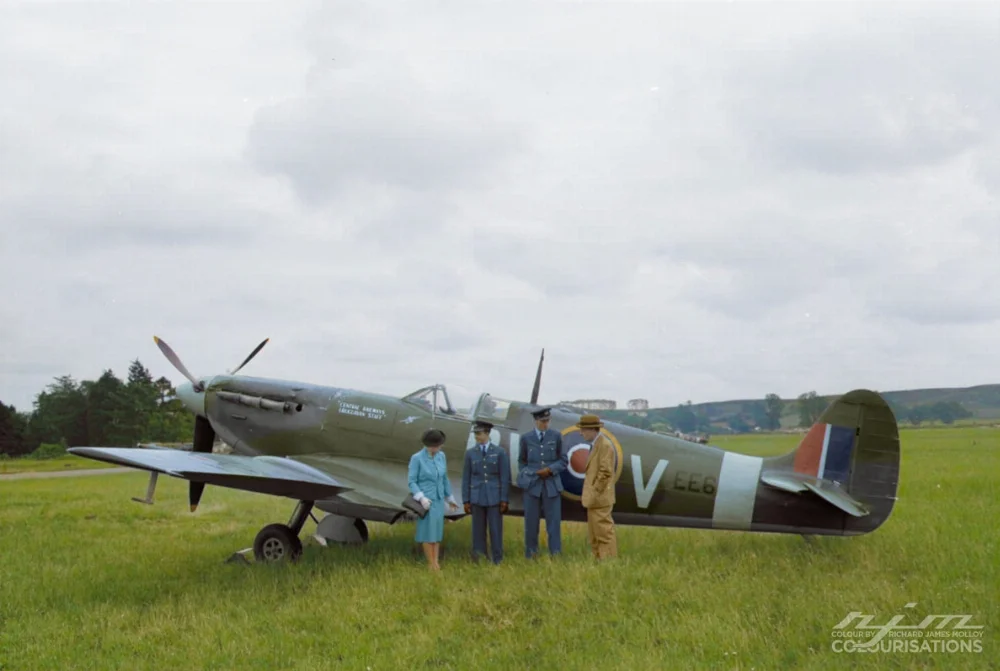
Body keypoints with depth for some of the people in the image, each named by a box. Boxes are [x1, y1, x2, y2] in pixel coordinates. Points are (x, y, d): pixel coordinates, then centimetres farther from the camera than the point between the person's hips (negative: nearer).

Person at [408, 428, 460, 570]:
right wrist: (421, 498, -25)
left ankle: (436, 562, 8)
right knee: (428, 532, -2)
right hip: (425, 500, -5)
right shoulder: (416, 458, -14)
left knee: (437, 531, 5)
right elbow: (412, 482, -12)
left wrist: (450, 498, 16)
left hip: (438, 499, 5)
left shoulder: (441, 456, 2)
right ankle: (431, 563, 8)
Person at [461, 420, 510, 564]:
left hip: (494, 497, -1)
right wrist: (466, 500, 2)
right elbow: (466, 478, 5)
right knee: (478, 529, 2)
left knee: (495, 529, 0)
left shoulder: (500, 452, -1)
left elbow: (505, 477, -1)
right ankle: (479, 556, 7)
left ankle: (497, 560, 6)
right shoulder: (470, 453, 4)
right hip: (477, 497, 1)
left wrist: (504, 499, -6)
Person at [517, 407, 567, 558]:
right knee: (531, 522, 3)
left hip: (552, 485, 0)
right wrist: (523, 477, 0)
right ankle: (531, 556, 12)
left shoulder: (556, 436, 3)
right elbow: (522, 462, 15)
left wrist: (550, 469, -10)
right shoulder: (526, 438, 4)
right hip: (532, 485, 0)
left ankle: (555, 555, 2)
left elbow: (562, 461, 6)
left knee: (554, 522, -2)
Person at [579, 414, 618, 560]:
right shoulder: (595, 445, 16)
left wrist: (593, 494, -18)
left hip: (599, 499, -10)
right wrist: (587, 494, 15)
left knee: (604, 533, -7)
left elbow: (605, 472, -20)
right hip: (594, 499, 10)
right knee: (594, 536, 13)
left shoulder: (604, 445, -14)